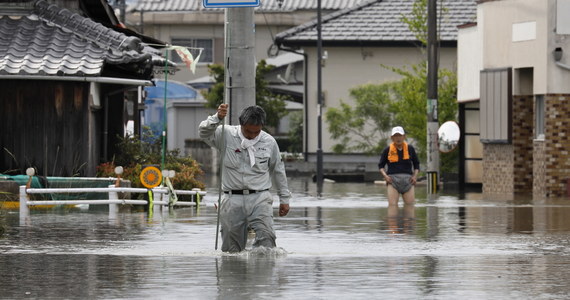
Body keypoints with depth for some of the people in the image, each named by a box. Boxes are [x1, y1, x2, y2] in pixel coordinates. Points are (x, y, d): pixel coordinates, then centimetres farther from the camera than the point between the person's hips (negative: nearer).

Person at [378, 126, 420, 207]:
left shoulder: (410, 149, 10)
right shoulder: (387, 150, 7)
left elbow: (416, 164, 20)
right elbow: (381, 165, 14)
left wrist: (415, 176, 3)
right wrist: (385, 176, -4)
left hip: (407, 179, 2)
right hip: (393, 178, -2)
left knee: (410, 205, -5)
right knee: (392, 205, -14)